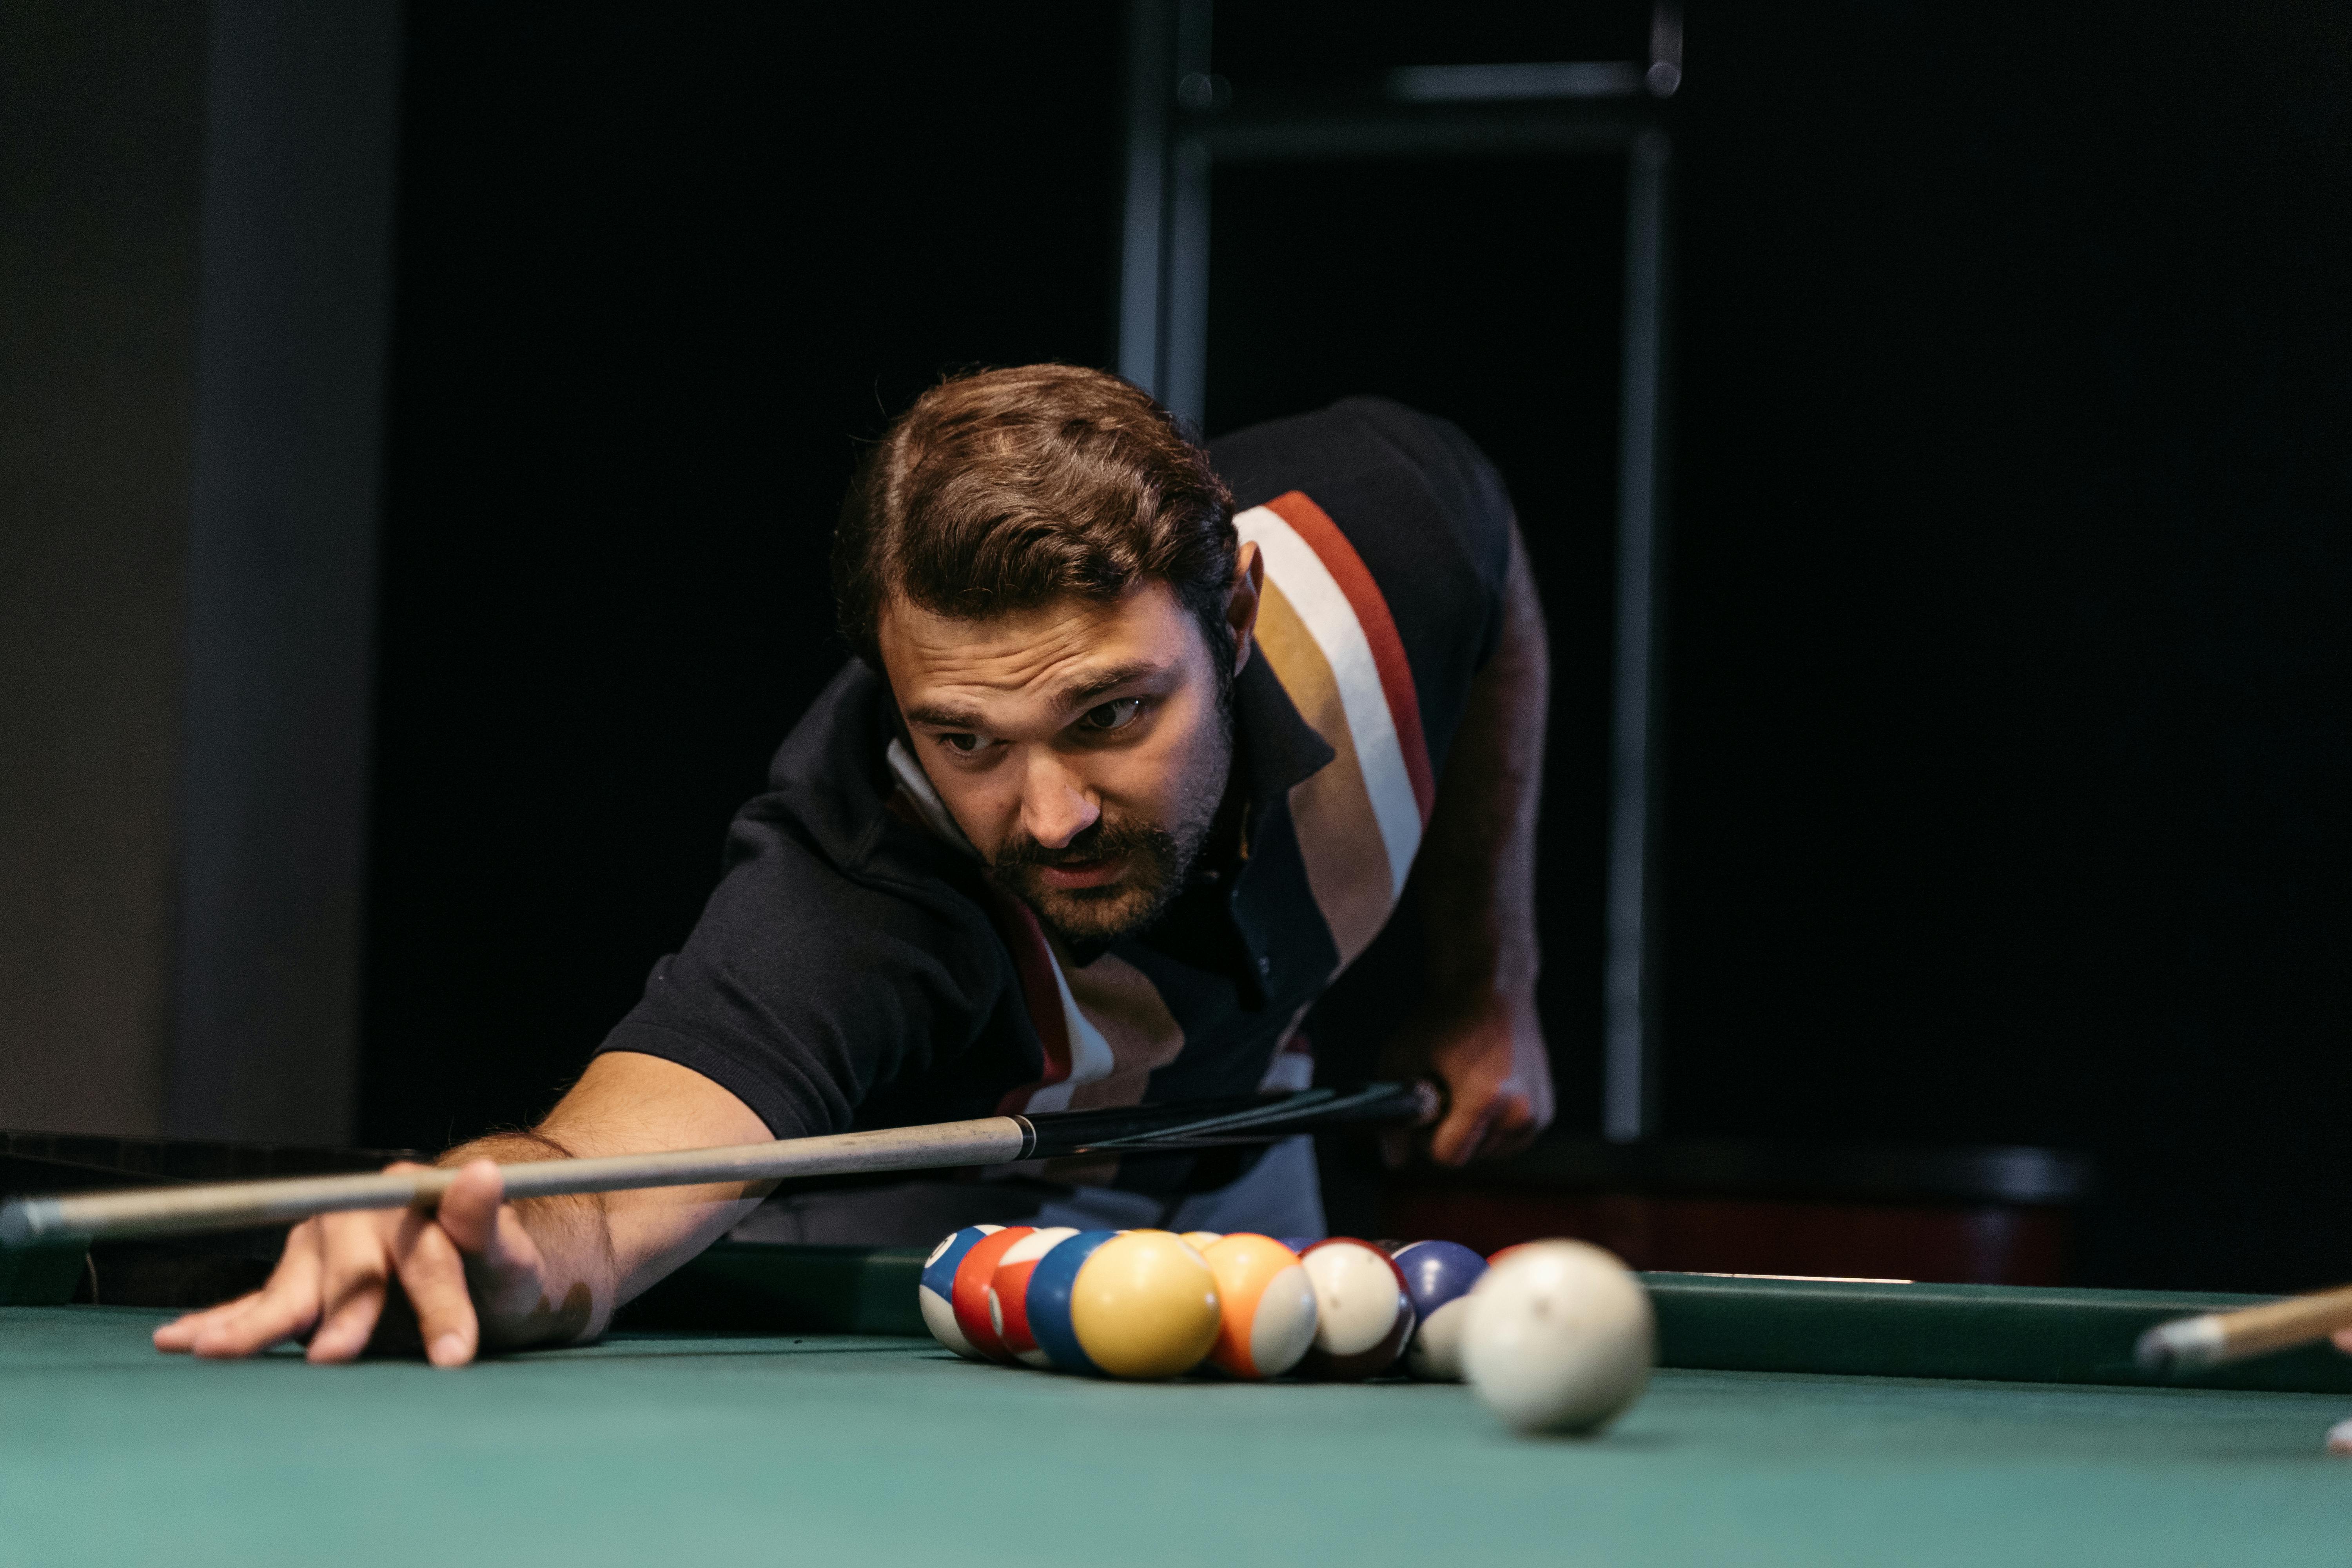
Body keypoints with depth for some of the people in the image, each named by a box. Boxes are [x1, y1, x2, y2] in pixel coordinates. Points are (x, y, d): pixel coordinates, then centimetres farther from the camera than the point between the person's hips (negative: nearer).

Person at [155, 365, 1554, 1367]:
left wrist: (1490, 989, -5)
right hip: (920, 1201, -4)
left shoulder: (1369, 522, -32)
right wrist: (500, 1245, -87)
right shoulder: (850, 902, -46)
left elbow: (1494, 579, -6)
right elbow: (609, 1171, -63)